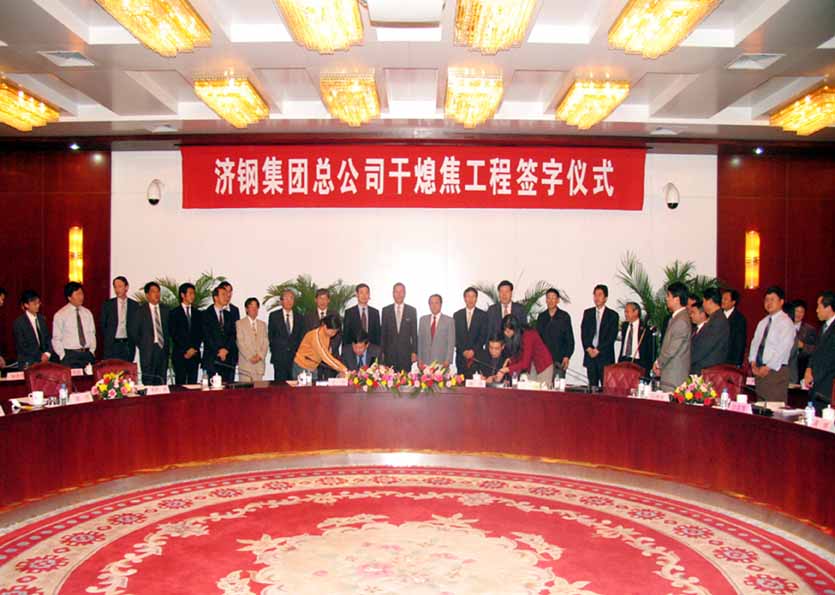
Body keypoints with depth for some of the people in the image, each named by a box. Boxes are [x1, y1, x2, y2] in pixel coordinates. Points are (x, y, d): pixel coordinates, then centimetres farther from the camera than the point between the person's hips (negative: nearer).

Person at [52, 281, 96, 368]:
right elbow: (56, 339, 0)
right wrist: (63, 357, -6)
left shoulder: (87, 313, 11)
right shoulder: (60, 315, -1)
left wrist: (92, 351, 3)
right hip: (70, 356, -3)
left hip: (87, 354, 3)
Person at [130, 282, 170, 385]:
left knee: (162, 382, 3)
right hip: (148, 350, -3)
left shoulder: (165, 309, 10)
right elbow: (133, 331, 0)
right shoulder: (141, 310, -1)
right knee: (148, 381, -4)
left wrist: (166, 341, 9)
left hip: (163, 348, 4)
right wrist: (141, 344, 0)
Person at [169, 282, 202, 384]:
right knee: (180, 384, -5)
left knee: (193, 384, -1)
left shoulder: (197, 313, 15)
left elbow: (200, 334, 10)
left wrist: (194, 349, -5)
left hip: (195, 354, 3)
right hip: (179, 355, -3)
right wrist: (186, 350, -9)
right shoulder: (174, 313, 3)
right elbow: (174, 335, -4)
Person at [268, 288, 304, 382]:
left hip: (295, 357, 2)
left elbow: (301, 337, 12)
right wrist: (274, 350, 1)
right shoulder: (274, 316, 5)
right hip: (279, 357, -2)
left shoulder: (299, 317, 12)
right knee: (280, 382, -4)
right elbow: (271, 335, 7)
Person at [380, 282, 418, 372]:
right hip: (390, 353, 0)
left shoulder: (412, 310, 4)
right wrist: (382, 351, 2)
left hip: (406, 352, 0)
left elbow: (414, 333, 4)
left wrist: (414, 352, -1)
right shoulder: (386, 310, 6)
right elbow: (383, 333, 7)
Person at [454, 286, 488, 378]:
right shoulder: (457, 315, 10)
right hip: (461, 356, 2)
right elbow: (455, 336, 6)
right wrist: (463, 351, -5)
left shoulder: (483, 315, 5)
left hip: (477, 356, -2)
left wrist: (473, 350, -10)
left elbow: (483, 336, 0)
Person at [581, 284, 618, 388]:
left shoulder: (612, 315, 2)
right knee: (592, 386, 4)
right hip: (590, 355, 3)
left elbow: (612, 337, -5)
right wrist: (589, 349, -7)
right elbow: (583, 333, 7)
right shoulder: (587, 313, 13)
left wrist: (598, 350, -10)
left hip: (605, 356, -3)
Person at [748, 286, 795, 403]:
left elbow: (783, 348, -14)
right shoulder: (763, 322, 17)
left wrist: (768, 367, -15)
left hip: (776, 370, -7)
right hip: (759, 371, 7)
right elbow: (755, 342, 14)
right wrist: (753, 363, 0)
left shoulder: (786, 322, -7)